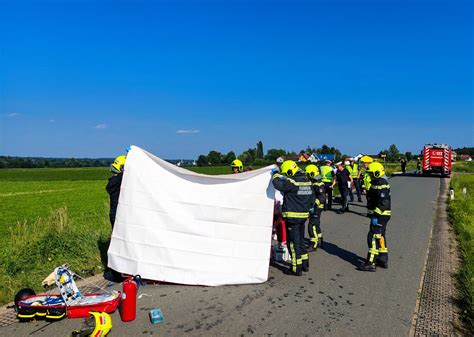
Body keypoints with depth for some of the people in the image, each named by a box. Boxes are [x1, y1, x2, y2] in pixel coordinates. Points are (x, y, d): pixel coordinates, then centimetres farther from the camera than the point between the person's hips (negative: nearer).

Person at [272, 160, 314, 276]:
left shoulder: (292, 181, -18)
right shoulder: (307, 181, 10)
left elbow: (278, 184, -30)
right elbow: (312, 197, 19)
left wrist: (276, 174, -13)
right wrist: (309, 207, 33)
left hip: (293, 216, -9)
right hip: (304, 215, 9)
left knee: (294, 242, 0)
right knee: (300, 240, 20)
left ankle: (296, 268, 6)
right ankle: (305, 264, 30)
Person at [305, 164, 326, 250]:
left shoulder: (319, 184, -18)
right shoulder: (312, 183, 12)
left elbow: (322, 197, -26)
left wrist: (314, 204, -32)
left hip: (316, 208, -10)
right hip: (313, 208, 10)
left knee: (312, 225, -9)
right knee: (316, 224, 20)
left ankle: (314, 244, -3)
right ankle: (319, 241, 33)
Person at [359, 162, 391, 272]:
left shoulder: (380, 185, -18)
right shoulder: (379, 183, 15)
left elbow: (383, 203, -25)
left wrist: (376, 216, -24)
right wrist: (374, 214, 25)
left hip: (380, 215, -11)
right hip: (383, 215, 11)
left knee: (373, 237, -9)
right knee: (380, 236, 19)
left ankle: (371, 263, -8)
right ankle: (383, 260, 30)